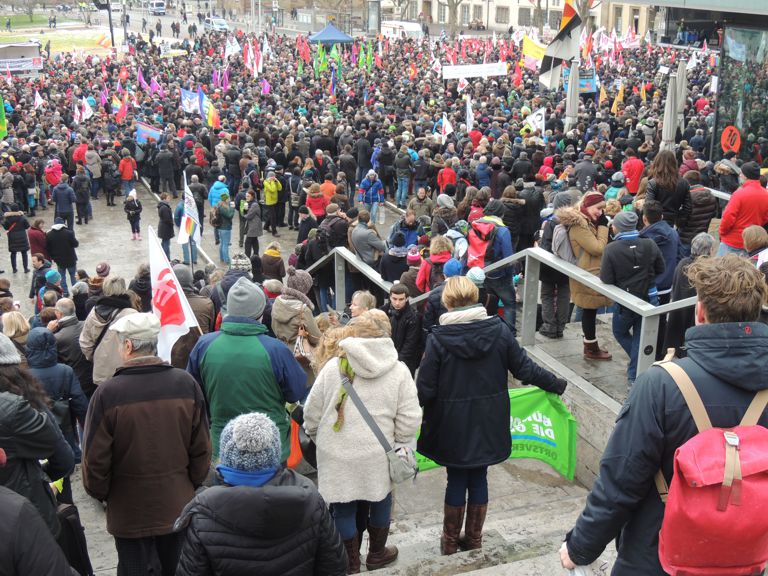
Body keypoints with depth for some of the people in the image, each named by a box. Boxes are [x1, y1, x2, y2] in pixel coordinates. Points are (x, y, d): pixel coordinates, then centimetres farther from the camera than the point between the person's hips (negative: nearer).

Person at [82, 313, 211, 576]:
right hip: (178, 505, 3)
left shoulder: (107, 392, -19)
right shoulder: (186, 384, -10)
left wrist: (99, 492, 7)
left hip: (130, 509, -2)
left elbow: (95, 458, -12)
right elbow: (201, 448, -4)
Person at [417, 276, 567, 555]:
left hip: (453, 424, -2)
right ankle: (474, 538, 30)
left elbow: (425, 388, -13)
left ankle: (450, 541, 26)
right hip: (488, 422, 2)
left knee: (456, 480, 12)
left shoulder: (438, 338, -15)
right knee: (479, 479, 16)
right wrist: (556, 384, 15)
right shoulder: (499, 329, -8)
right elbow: (524, 368, -1)